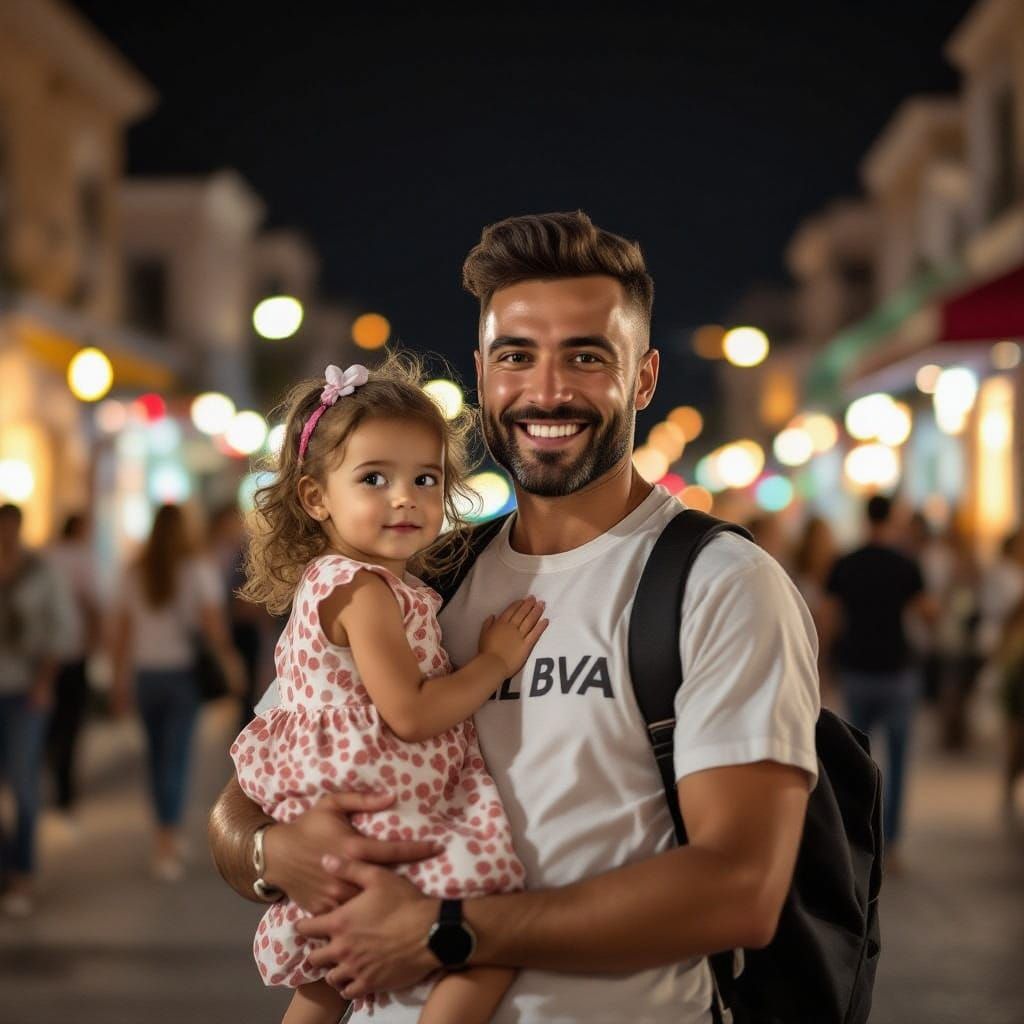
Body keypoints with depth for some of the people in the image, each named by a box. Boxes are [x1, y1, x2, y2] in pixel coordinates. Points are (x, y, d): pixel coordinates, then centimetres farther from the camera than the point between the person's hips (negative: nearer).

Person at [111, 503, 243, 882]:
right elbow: (213, 623, -14)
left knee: (158, 754, 15)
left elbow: (121, 632, 5)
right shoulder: (198, 571, -6)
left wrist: (120, 680, 11)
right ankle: (166, 843, -11)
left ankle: (168, 839, 25)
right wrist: (229, 665, -3)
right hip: (184, 673, -3)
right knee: (175, 756, -3)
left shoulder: (135, 574, 4)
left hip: (146, 675, 3)